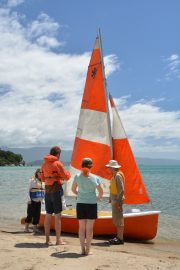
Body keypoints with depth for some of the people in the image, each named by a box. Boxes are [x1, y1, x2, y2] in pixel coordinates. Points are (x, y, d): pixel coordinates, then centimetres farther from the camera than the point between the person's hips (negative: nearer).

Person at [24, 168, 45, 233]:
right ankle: (26, 228, 7)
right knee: (30, 214, -3)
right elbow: (28, 190, -6)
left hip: (39, 201, 5)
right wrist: (29, 199, -13)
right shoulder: (32, 180, -5)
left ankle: (35, 228, 15)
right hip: (32, 200, -5)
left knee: (37, 215, 6)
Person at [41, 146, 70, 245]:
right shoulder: (57, 163, -11)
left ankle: (47, 239, 16)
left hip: (47, 190, 6)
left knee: (48, 215, 11)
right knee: (57, 215, -1)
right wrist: (68, 173, 12)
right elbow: (66, 177, -8)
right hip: (56, 190, -6)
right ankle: (58, 240, 3)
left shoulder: (44, 164, 9)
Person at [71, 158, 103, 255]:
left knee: (81, 227, 10)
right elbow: (101, 192, 0)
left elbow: (73, 189, 9)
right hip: (92, 204, -1)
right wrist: (98, 198, 21)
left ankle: (83, 249, 14)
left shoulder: (77, 176, -4)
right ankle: (87, 250, 10)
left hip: (80, 204, 1)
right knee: (89, 228, 6)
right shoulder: (95, 178, -7)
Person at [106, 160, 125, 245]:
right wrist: (111, 198, 19)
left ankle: (120, 239, 3)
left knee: (118, 219, -4)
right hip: (114, 200, 10)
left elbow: (121, 190, -22)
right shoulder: (115, 175, 13)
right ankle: (118, 237, 24)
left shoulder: (118, 176, -17)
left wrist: (118, 201, -23)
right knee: (115, 219, 15)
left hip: (117, 200, -10)